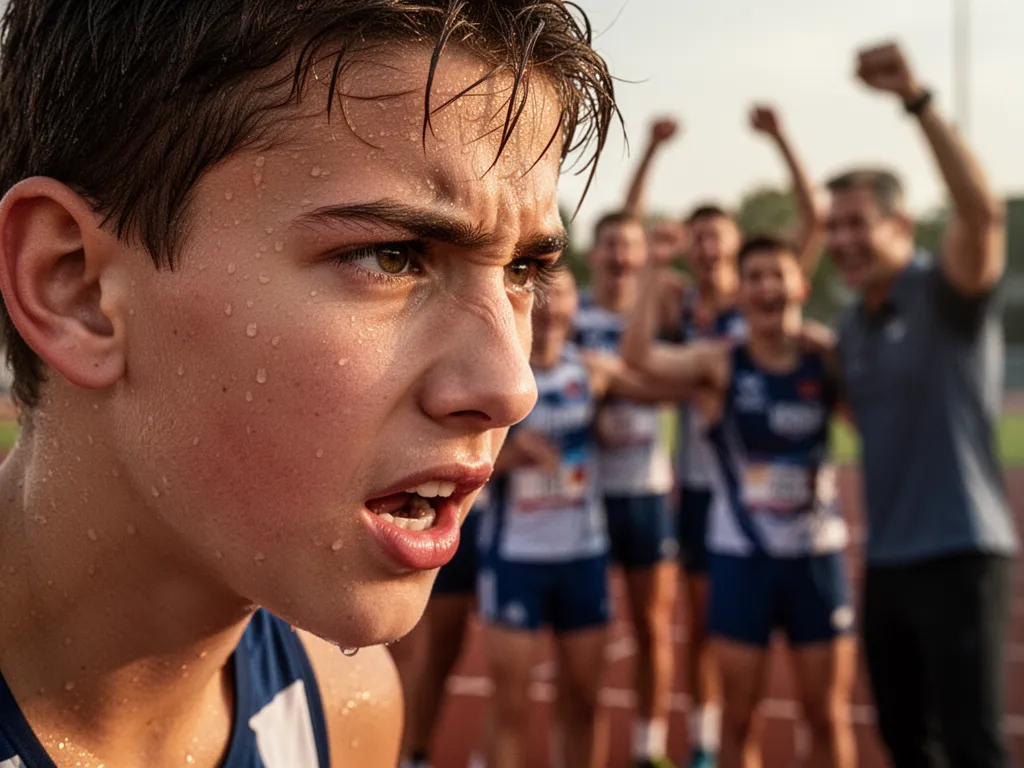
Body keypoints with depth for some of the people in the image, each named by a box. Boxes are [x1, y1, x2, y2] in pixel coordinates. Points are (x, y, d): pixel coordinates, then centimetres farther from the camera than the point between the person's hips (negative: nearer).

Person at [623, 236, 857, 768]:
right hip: (741, 557, -2)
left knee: (829, 717, 10)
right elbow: (637, 356, -21)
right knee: (739, 717, 9)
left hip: (817, 553, 2)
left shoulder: (826, 363, 1)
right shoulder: (719, 364, -7)